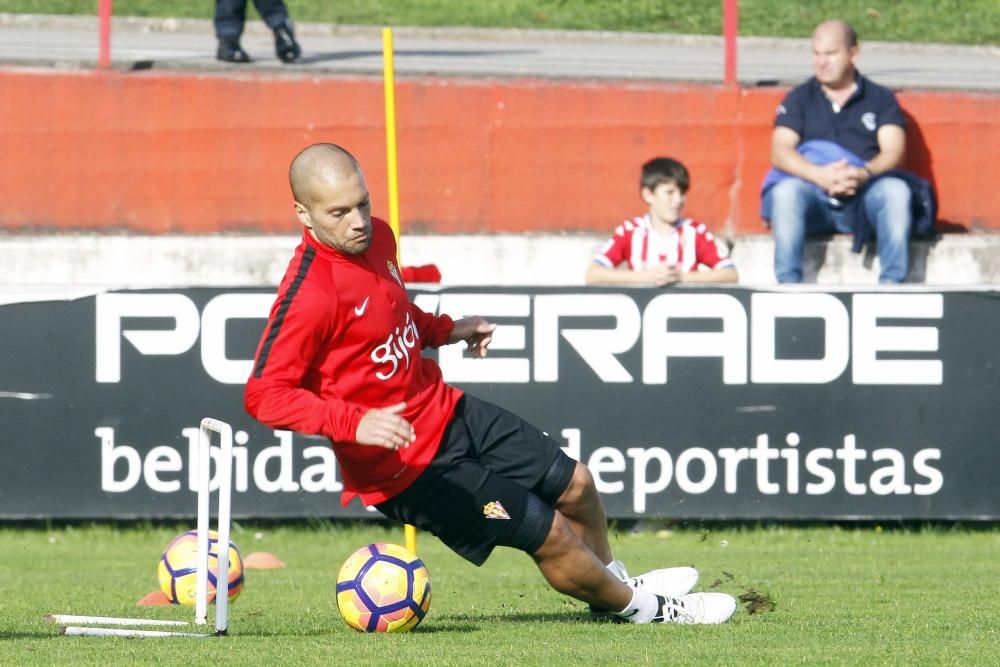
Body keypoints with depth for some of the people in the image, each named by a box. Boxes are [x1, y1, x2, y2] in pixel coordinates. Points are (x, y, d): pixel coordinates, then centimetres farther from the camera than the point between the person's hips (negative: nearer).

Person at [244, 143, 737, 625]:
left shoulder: (376, 237, 0)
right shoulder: (309, 294, -28)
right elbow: (264, 395, -30)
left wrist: (445, 330, 9)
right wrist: (355, 423, -39)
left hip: (447, 412, 9)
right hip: (405, 466, -9)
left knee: (575, 485, 17)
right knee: (550, 533, -2)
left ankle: (613, 580, 47)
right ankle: (638, 605, 25)